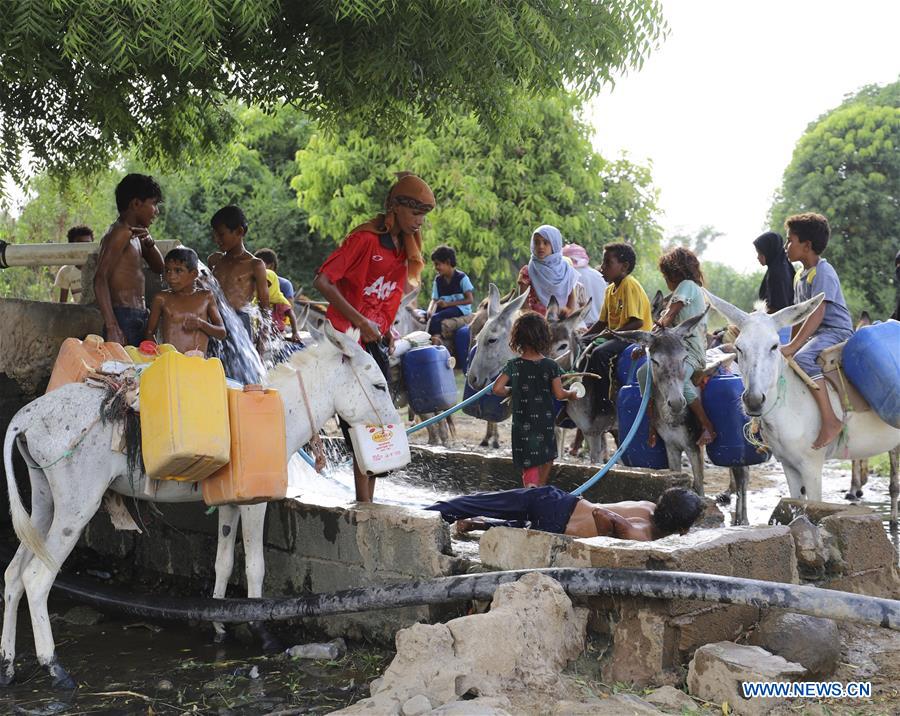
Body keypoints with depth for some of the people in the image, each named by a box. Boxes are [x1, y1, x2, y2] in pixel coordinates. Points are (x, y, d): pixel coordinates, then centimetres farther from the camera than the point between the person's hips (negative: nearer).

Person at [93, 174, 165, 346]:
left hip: (138, 318, 9)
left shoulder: (134, 234, 17)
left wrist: (148, 241, 3)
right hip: (124, 319, -9)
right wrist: (112, 328, -28)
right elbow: (100, 279, -20)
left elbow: (159, 267, 23)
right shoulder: (121, 233, -10)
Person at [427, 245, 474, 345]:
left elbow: (470, 299, -10)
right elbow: (434, 300, 7)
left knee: (435, 317, -31)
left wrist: (447, 304, -16)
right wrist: (430, 310, -17)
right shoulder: (438, 280, 12)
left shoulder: (461, 278, -6)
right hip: (444, 308, 7)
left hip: (460, 308, -7)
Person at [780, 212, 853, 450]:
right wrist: (791, 345, 20)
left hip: (836, 331, -10)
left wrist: (793, 346, -33)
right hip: (816, 335, 10)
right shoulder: (800, 275, 15)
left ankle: (830, 420, -39)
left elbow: (817, 313, -26)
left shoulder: (823, 272, -15)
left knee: (802, 359, -36)